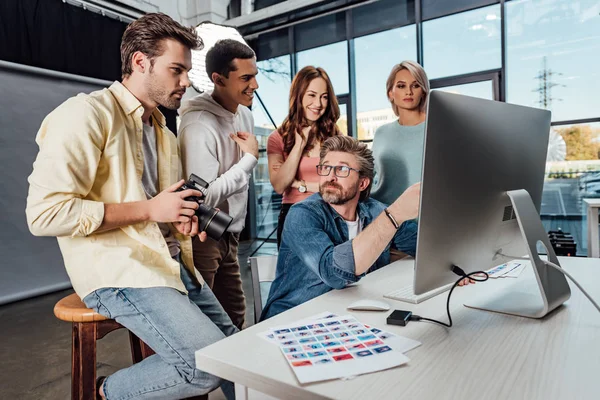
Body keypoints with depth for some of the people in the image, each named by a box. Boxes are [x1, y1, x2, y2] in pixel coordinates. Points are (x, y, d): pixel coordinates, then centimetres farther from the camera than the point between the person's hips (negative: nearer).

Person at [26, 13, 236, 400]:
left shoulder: (164, 132, 15)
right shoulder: (86, 114, -12)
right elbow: (45, 212, -21)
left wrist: (183, 218, 1)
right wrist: (149, 209, -18)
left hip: (172, 262, 8)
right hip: (118, 270, -8)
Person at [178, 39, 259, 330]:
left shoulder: (245, 114, 5)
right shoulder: (199, 125, -23)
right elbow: (203, 197, -28)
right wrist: (250, 158, -20)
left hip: (230, 235, 8)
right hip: (201, 238, -8)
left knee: (235, 316, 16)